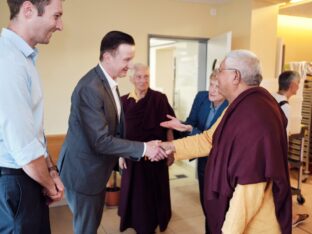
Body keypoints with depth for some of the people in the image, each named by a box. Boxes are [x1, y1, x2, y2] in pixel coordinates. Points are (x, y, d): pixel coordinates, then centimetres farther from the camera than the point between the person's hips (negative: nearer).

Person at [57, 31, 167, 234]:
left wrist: (145, 148, 2)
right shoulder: (90, 88, -27)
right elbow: (100, 141, -28)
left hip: (97, 168, 9)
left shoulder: (109, 82, 4)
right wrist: (143, 148, -24)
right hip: (83, 170, -9)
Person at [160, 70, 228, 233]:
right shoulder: (201, 97, -6)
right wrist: (181, 125, -20)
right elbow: (191, 123, 1)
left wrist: (189, 129, -34)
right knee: (206, 204, 21)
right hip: (203, 161, 6)